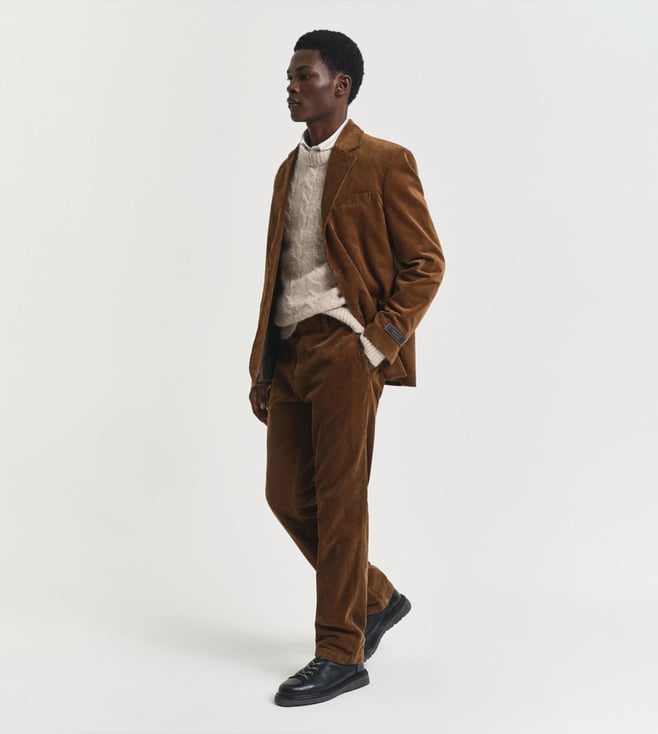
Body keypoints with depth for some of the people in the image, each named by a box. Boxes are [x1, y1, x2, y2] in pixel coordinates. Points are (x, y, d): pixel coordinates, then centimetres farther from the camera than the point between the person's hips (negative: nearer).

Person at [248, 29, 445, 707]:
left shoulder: (384, 163, -3)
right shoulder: (289, 170, 19)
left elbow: (426, 263, -5)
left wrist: (379, 341, -13)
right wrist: (261, 369, 15)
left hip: (344, 348, -7)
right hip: (289, 352, 8)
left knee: (339, 499, -4)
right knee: (288, 496, 8)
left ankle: (340, 654, 7)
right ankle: (376, 599, 29)